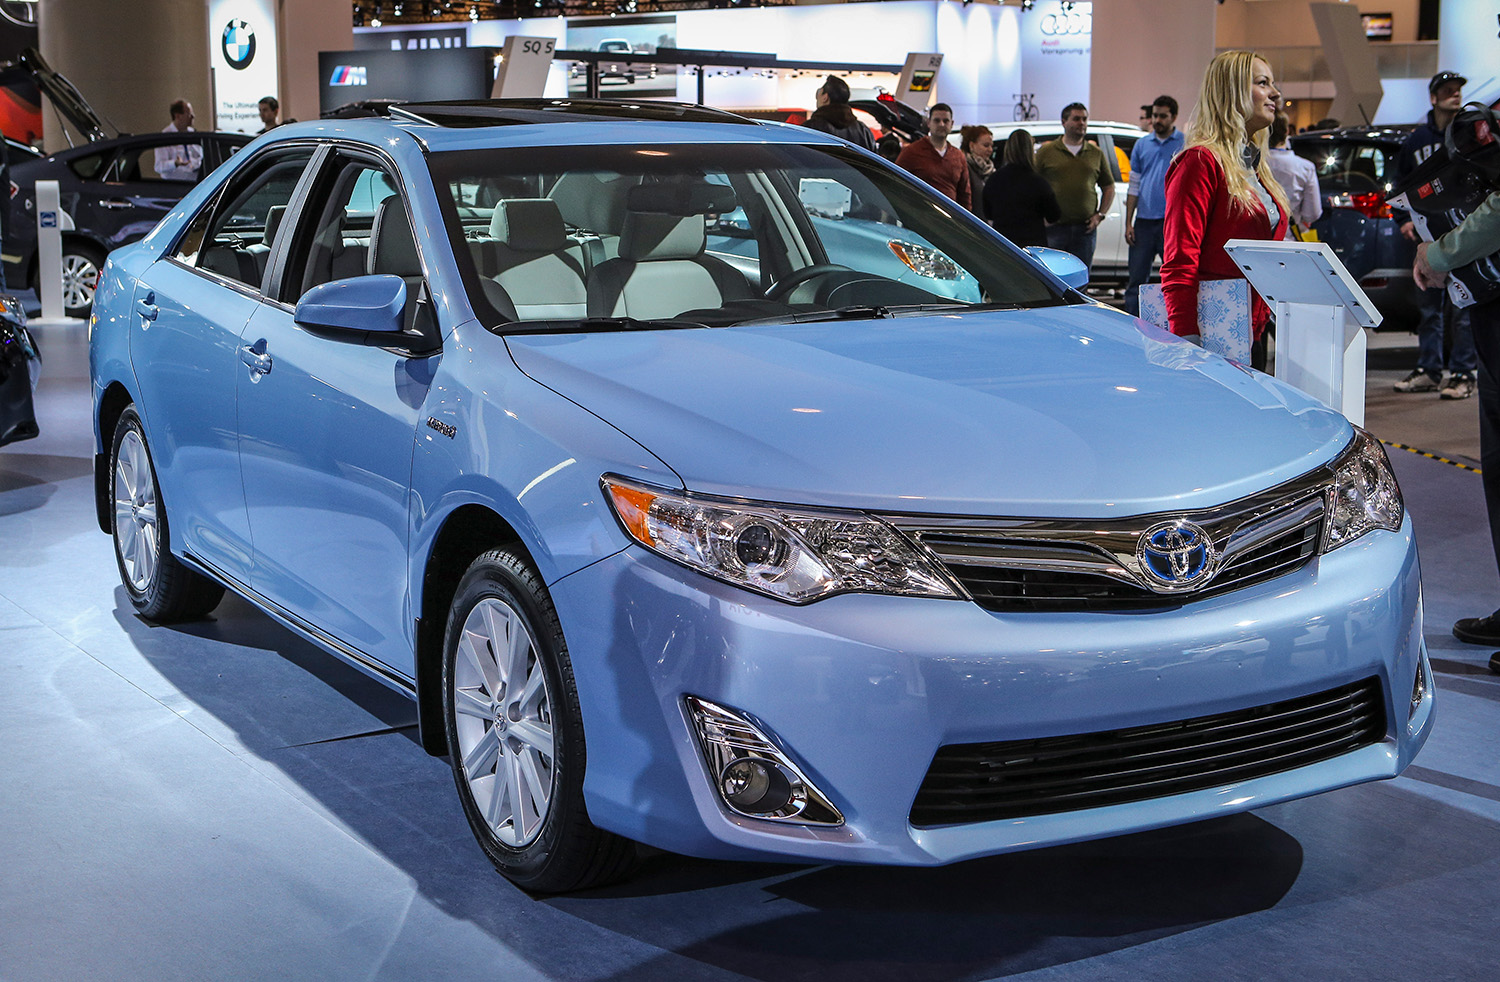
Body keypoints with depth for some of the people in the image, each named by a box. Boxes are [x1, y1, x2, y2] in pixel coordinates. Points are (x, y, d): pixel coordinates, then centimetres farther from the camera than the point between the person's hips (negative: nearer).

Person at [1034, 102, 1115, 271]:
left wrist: (1100, 215, 5)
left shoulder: (1097, 154, 13)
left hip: (1085, 229, 3)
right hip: (1054, 228, -3)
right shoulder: (1046, 152, 4)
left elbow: (1109, 188, 19)